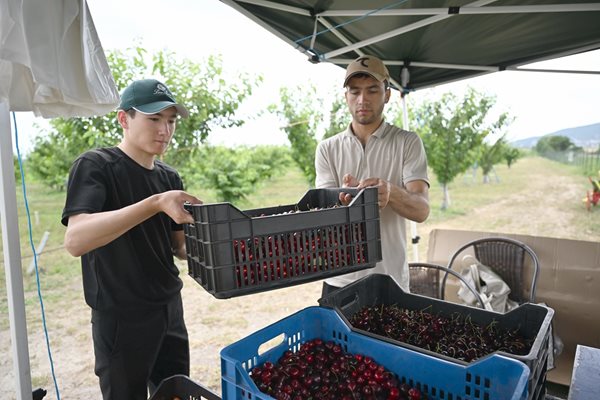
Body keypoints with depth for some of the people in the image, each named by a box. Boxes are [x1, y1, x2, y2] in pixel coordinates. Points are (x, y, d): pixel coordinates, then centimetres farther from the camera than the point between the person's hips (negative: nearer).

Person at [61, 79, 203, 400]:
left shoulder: (169, 177, 6)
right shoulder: (95, 165, -12)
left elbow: (178, 246, 9)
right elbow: (75, 240, -28)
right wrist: (155, 203, -36)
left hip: (170, 309, 6)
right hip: (121, 317, -6)